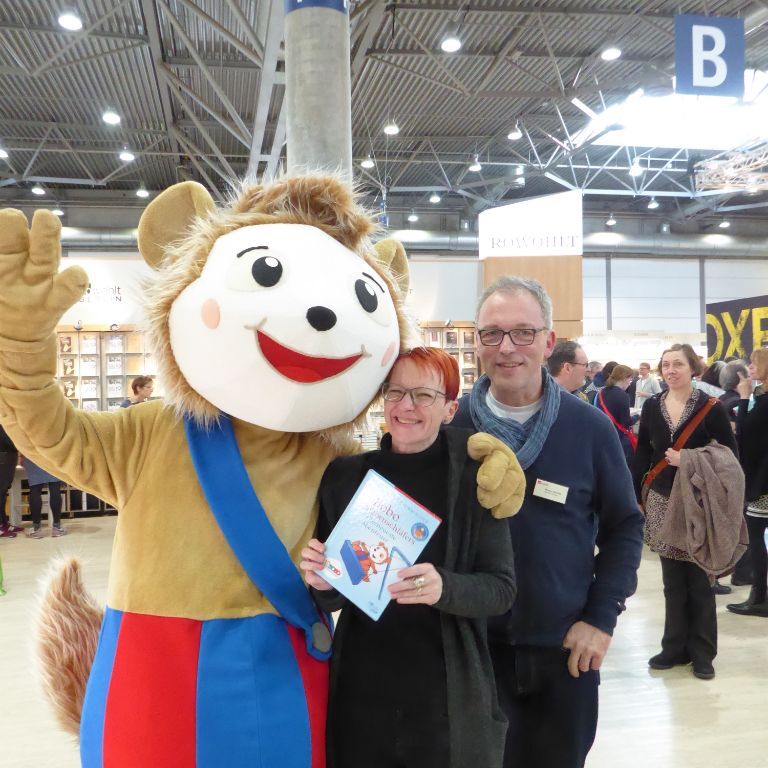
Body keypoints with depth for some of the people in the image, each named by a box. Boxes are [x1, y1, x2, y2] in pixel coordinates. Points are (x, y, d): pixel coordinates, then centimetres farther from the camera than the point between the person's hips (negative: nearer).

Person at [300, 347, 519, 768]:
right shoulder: (345, 475, -2)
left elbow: (502, 588, -9)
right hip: (359, 695, 2)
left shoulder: (475, 477, -8)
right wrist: (323, 583, -17)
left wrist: (444, 588, -27)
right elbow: (335, 598, 5)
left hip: (448, 700, -2)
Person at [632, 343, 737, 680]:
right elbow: (642, 453, 7)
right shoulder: (652, 406, 4)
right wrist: (635, 496, 3)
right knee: (672, 580, 10)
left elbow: (729, 454, -4)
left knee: (699, 580, 5)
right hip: (662, 500, 3)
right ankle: (675, 647, 22)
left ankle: (702, 652, 17)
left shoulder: (711, 407, -6)